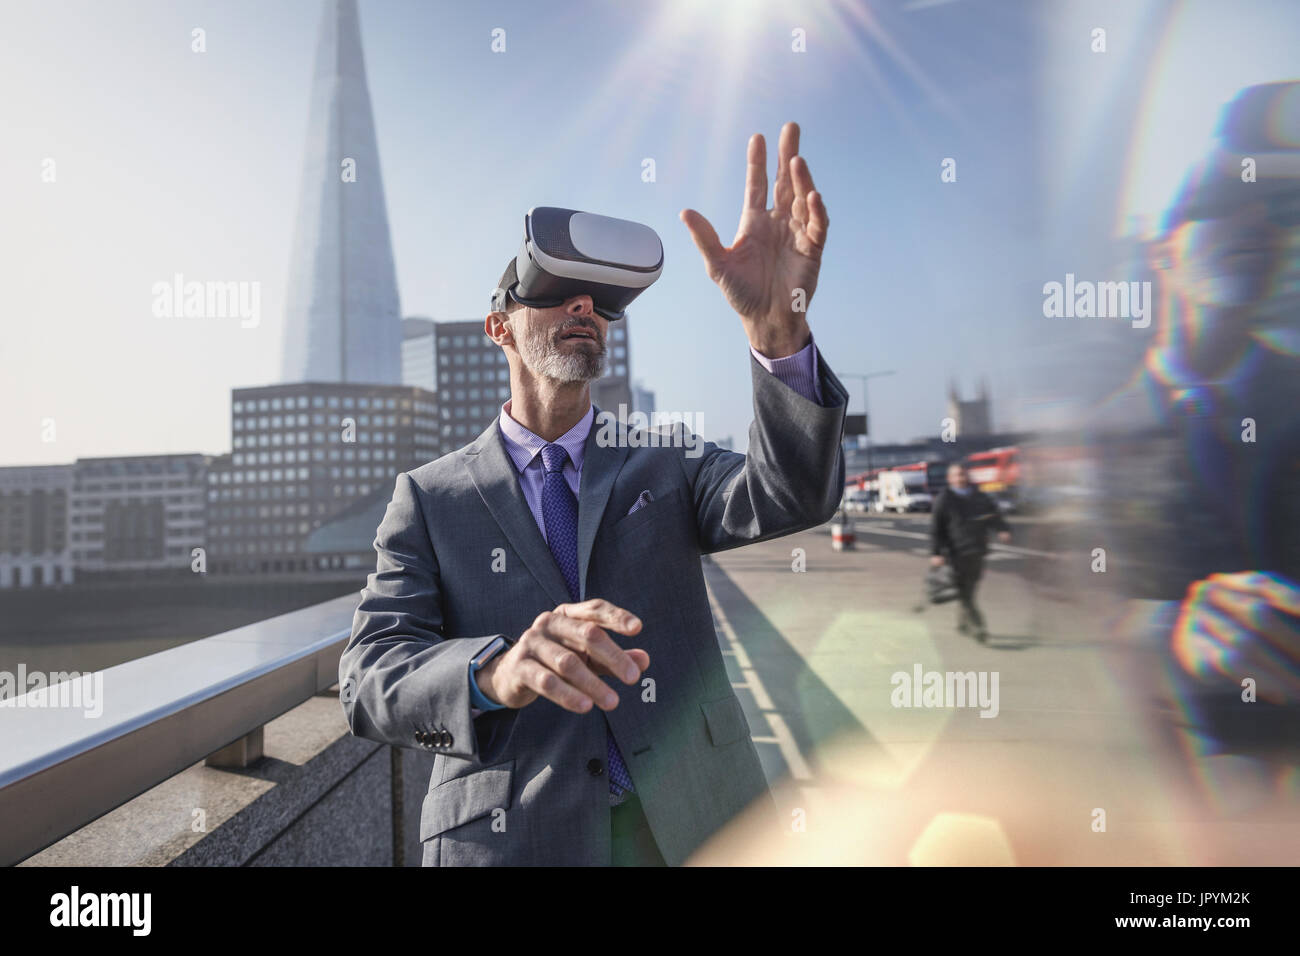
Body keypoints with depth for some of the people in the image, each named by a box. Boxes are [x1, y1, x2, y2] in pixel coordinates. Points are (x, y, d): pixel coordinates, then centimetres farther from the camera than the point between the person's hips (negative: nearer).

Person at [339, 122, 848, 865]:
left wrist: (778, 326, -31)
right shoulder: (430, 499, -1)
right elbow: (370, 679, -10)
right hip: (508, 836, -1)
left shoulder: (667, 463, 3)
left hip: (697, 824, 2)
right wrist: (495, 672, -32)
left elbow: (794, 495, -14)